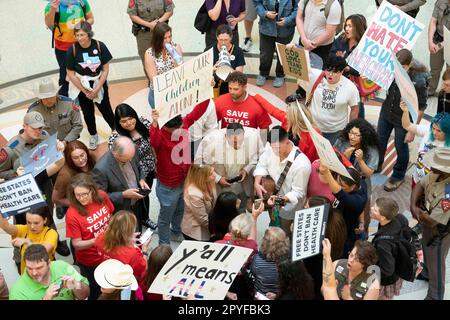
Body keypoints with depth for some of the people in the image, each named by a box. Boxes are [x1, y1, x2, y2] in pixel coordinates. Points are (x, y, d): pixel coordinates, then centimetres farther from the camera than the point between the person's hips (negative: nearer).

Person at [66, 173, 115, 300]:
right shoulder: (72, 214, -28)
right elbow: (77, 244, -22)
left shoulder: (102, 196, -15)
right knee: (95, 293, 19)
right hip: (90, 262, -4)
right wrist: (98, 240, -36)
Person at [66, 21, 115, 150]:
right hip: (81, 86, 0)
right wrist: (85, 91, -10)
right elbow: (71, 74, -12)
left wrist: (96, 89, -13)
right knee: (88, 113, 12)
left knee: (106, 109, 10)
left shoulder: (100, 46, -16)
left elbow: (105, 70, -10)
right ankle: (93, 135, 35)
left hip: (99, 84, 0)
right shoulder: (72, 50, -17)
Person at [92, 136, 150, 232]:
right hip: (120, 213, -5)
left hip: (137, 206, 6)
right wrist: (123, 195, -28)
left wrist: (141, 179, -12)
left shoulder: (131, 153, -15)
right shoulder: (101, 169, -33)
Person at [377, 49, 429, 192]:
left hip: (403, 121, -4)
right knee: (379, 142, 22)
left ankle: (398, 176, 42)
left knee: (401, 148, 16)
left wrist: (412, 130, -13)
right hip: (386, 114, 4)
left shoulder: (418, 82, -30)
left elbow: (420, 108, -18)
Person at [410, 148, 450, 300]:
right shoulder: (437, 174, -20)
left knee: (436, 264, 14)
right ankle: (427, 273, 61)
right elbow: (419, 185, -5)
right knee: (428, 254, 33)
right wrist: (413, 206, -20)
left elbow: (431, 222, -35)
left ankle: (434, 296, 35)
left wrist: (418, 210, -15)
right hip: (428, 226, 8)